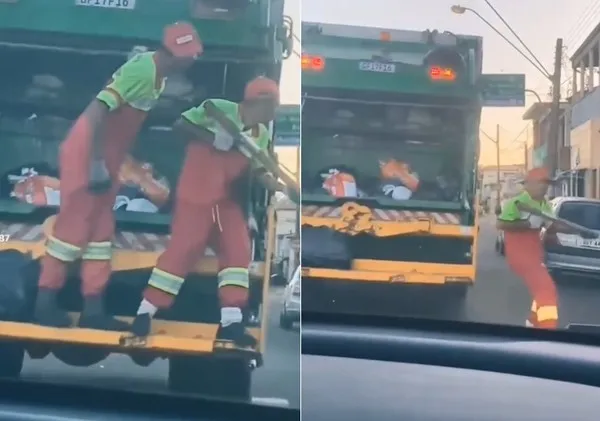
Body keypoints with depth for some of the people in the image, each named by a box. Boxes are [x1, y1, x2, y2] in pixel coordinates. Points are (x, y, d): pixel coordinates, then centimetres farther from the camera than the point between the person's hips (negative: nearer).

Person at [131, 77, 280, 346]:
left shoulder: (262, 135, 9)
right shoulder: (218, 109, -10)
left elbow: (260, 172, 5)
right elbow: (180, 125, -10)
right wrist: (213, 138, -21)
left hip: (226, 199, 7)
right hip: (195, 194, -7)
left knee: (239, 250, -2)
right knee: (183, 249, -10)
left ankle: (231, 321, 1)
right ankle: (145, 312, 2)